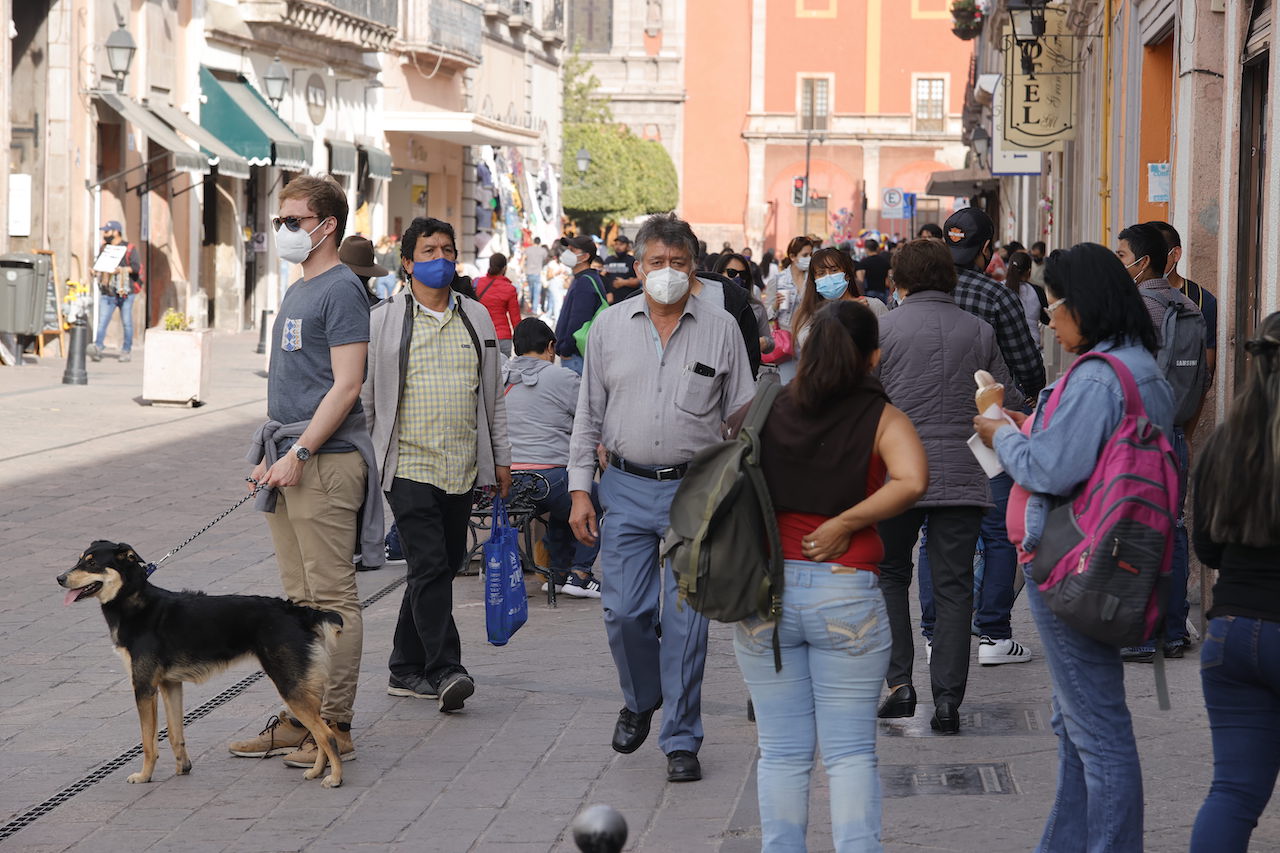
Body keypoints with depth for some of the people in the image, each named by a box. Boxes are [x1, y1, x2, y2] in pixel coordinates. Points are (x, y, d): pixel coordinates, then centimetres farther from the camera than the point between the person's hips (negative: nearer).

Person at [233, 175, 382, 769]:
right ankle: (299, 719, 18)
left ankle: (334, 727, -2)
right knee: (300, 598, 12)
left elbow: (345, 386, -16)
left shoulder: (341, 290, -10)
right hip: (290, 461, 9)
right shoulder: (297, 292, 19)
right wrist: (269, 454, 17)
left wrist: (298, 454, -19)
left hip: (325, 460, -9)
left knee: (331, 598, -5)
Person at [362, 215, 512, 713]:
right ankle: (444, 671, -17)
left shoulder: (477, 317, 13)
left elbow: (493, 395, 18)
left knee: (440, 568, 8)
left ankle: (406, 670, 18)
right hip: (409, 467, -4)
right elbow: (363, 396, 4)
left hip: (462, 470, 4)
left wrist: (500, 459, 16)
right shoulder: (383, 320, 2)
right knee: (430, 568, -14)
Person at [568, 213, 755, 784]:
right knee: (624, 611, -2)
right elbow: (589, 415, 10)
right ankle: (640, 701, 27)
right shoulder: (610, 327, 6)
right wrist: (580, 490, 4)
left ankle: (681, 740, 8)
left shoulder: (721, 329, 2)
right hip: (627, 487, 1)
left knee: (685, 619, -2)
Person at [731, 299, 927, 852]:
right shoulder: (882, 419, -4)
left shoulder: (765, 411, 5)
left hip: (764, 590, 2)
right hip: (847, 593, -2)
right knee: (851, 753, 3)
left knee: (781, 753, 9)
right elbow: (911, 481, -20)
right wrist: (844, 524, -11)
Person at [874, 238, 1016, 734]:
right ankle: (947, 699, 1)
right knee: (954, 586, 4)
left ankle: (899, 682, 3)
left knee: (890, 574, 14)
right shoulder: (980, 331, 6)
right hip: (963, 477, 2)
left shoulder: (882, 329, -2)